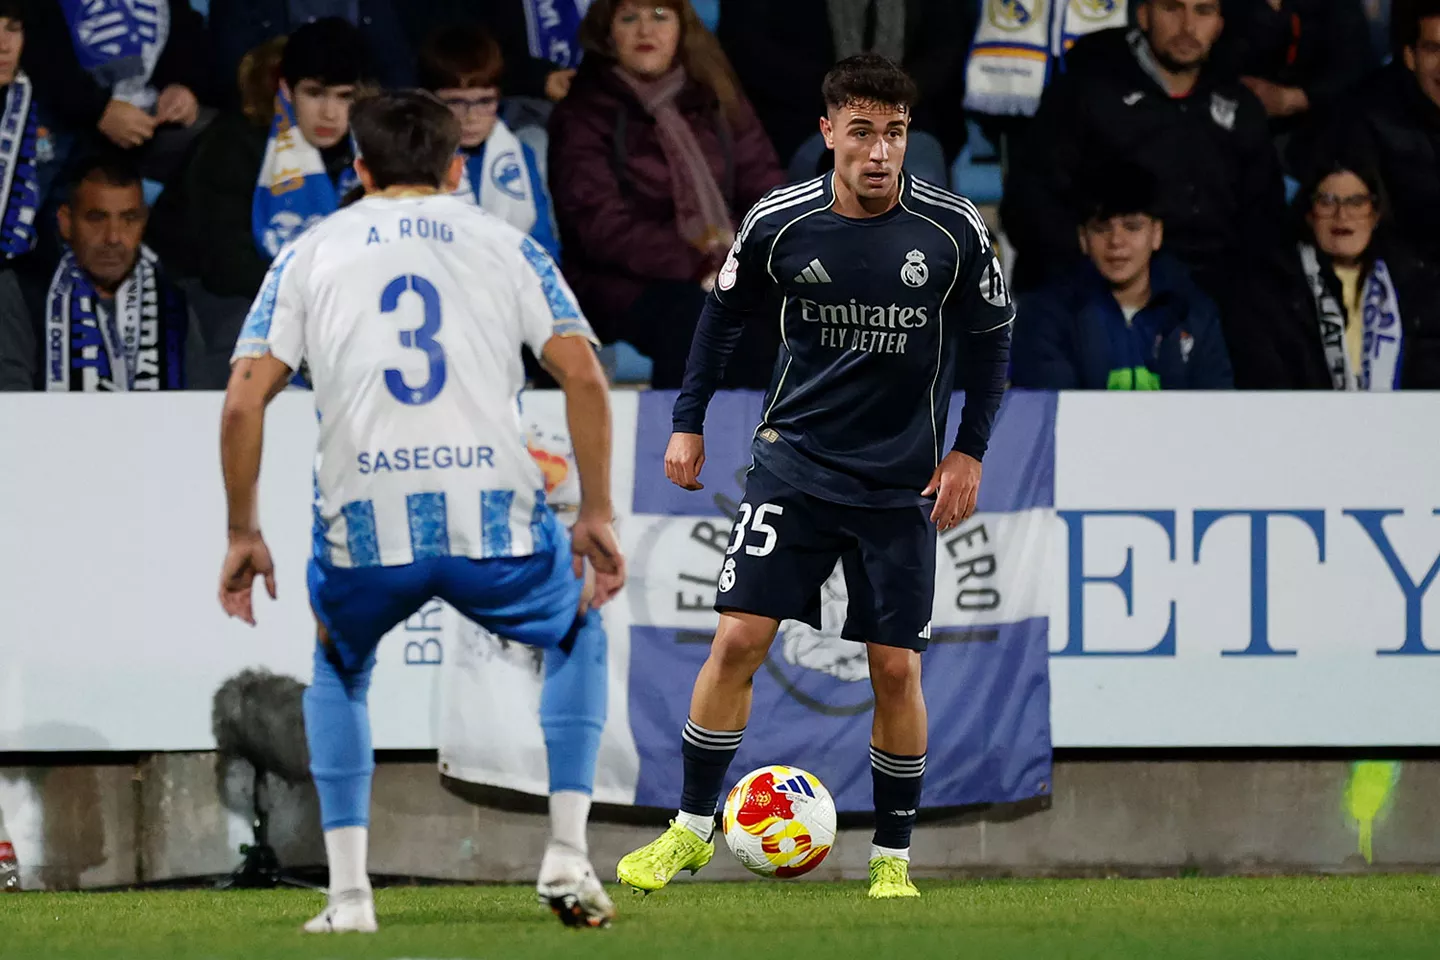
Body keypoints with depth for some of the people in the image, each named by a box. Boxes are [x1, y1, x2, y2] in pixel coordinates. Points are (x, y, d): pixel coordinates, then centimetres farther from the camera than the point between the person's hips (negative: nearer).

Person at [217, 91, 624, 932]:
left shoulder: (312, 253, 14)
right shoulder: (505, 245, 13)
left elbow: (245, 400, 5)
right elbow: (584, 375, 2)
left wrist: (244, 533, 13)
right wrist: (597, 514, 8)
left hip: (365, 530, 0)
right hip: (495, 517, 0)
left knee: (339, 673, 31)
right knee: (578, 637, 30)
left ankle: (349, 890, 17)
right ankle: (567, 860, 16)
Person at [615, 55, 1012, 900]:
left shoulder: (953, 230, -11)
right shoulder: (780, 222, -8)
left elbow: (991, 336, 3)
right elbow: (727, 312, 9)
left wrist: (969, 452, -2)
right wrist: (689, 422, 8)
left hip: (900, 482, -1)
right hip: (793, 462, 1)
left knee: (896, 668, 0)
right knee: (739, 639, -6)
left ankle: (894, 858, 14)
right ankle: (692, 830, 8)